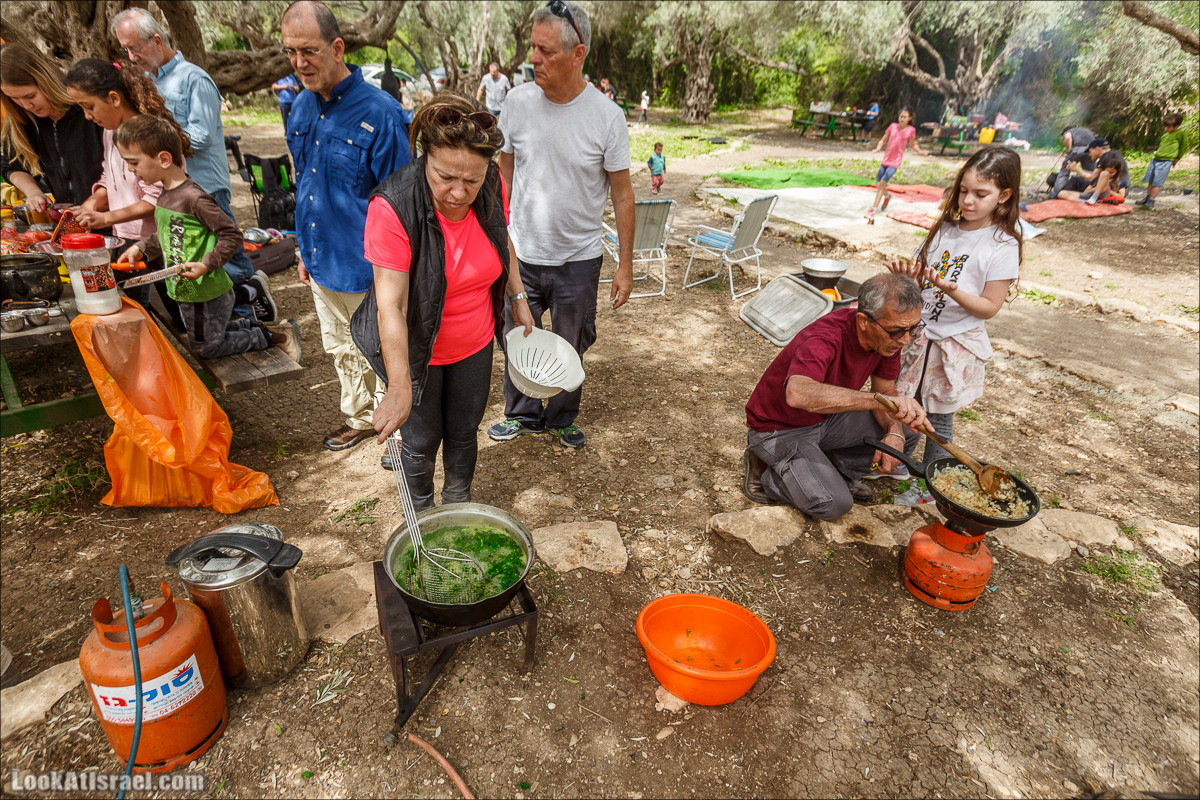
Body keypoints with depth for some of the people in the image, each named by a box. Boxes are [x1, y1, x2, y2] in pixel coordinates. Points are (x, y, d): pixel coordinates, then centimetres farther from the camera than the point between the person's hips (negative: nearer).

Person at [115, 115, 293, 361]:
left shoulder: (193, 198, -23)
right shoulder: (165, 195, 6)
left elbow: (232, 235, -22)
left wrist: (206, 265, -26)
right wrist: (140, 248, 12)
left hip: (207, 292, -9)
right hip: (185, 292, 9)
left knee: (204, 347, 3)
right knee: (202, 337, 21)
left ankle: (271, 338, 10)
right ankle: (255, 326, 30)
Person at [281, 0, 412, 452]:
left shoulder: (379, 113, -18)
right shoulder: (302, 108, 5)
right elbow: (302, 186, 16)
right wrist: (305, 250, 18)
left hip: (367, 267, -7)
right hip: (322, 262, 7)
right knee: (341, 349, 21)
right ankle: (360, 419, 42)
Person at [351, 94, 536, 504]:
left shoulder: (492, 186, -15)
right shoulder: (392, 207, -29)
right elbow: (391, 305, -31)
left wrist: (519, 298, 8)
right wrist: (400, 388, -35)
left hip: (475, 343, 4)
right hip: (415, 346, -4)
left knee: (464, 431, 21)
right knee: (422, 439, 12)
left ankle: (458, 504, 47)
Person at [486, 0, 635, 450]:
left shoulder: (606, 115, -10)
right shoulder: (518, 101, -4)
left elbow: (622, 193, -5)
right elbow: (504, 171, 7)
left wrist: (625, 266, -5)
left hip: (579, 259, -2)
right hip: (520, 254, 2)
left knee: (569, 347, 13)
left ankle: (561, 420, 36)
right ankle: (523, 415, 36)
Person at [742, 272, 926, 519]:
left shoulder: (890, 337, -11)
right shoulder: (825, 339, -35)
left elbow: (886, 388, 2)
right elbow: (798, 393, -56)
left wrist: (895, 432, -19)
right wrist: (877, 400, -61)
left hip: (826, 419, 8)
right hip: (780, 429, -7)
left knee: (906, 428, -5)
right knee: (833, 504, -22)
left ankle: (840, 469, 10)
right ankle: (766, 473, 2)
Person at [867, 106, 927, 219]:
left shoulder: (911, 130, -2)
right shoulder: (893, 126, 1)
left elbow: (913, 144, 11)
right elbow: (883, 139, 8)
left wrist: (919, 151, -7)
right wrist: (878, 147, -11)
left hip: (895, 161, -4)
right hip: (886, 159, 4)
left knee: (882, 183, -18)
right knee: (878, 184, 8)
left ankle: (873, 208, -15)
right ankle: (886, 196, 42)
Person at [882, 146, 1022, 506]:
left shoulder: (1003, 246, -13)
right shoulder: (945, 229, 3)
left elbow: (989, 307, -14)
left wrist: (951, 289, -29)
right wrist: (907, 273, -13)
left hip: (955, 344, -5)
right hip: (918, 334, 5)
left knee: (939, 418, 7)